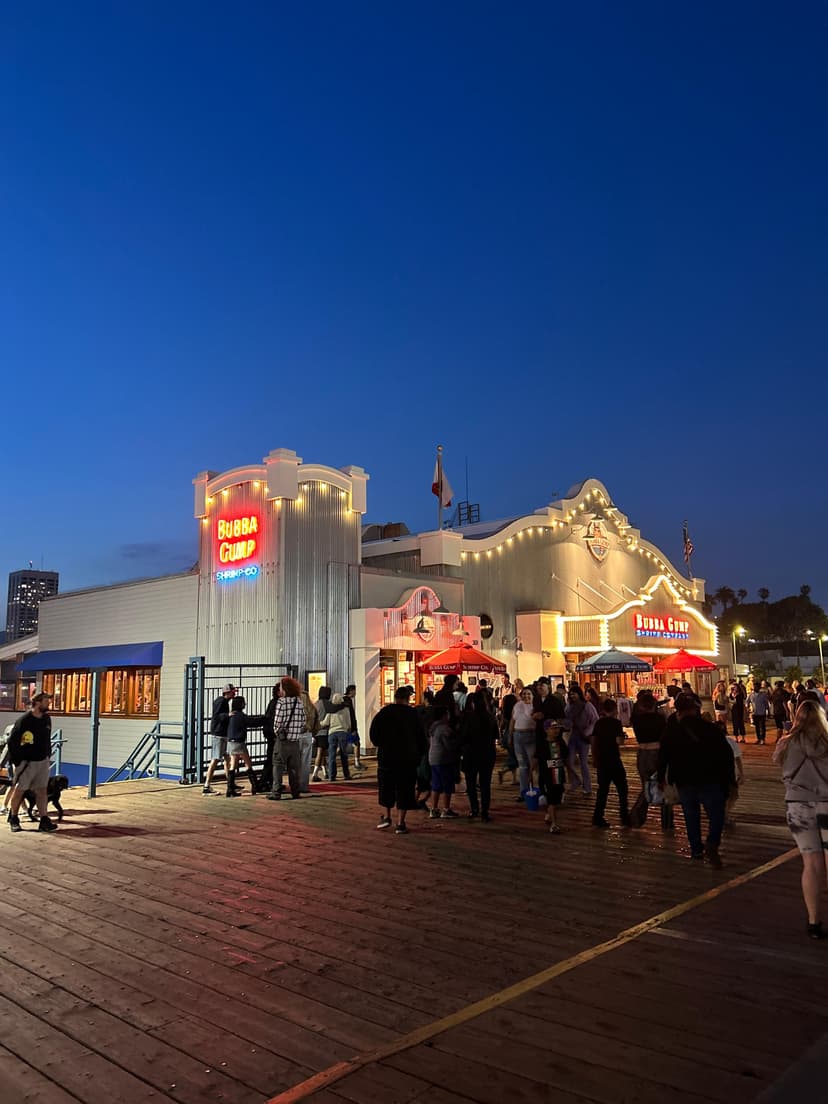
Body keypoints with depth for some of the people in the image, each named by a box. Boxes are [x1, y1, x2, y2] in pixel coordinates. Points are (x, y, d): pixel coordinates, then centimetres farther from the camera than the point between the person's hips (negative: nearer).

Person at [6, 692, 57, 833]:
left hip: (43, 761, 5)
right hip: (26, 762, -5)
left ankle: (44, 820, 5)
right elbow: (12, 741, -13)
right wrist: (16, 761, -13)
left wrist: (48, 755, 12)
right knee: (19, 790, 7)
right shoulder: (23, 721, -16)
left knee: (42, 790, 4)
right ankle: (13, 819, 24)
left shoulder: (47, 719, 3)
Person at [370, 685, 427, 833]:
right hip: (409, 759, 0)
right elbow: (422, 738, 4)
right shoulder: (414, 714, 2)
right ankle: (400, 824, 3)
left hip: (386, 756, 0)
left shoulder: (385, 712, -1)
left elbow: (373, 732, -4)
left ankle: (386, 816, 13)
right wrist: (419, 755, 14)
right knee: (404, 789, 4)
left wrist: (379, 744, 13)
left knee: (385, 787, 16)